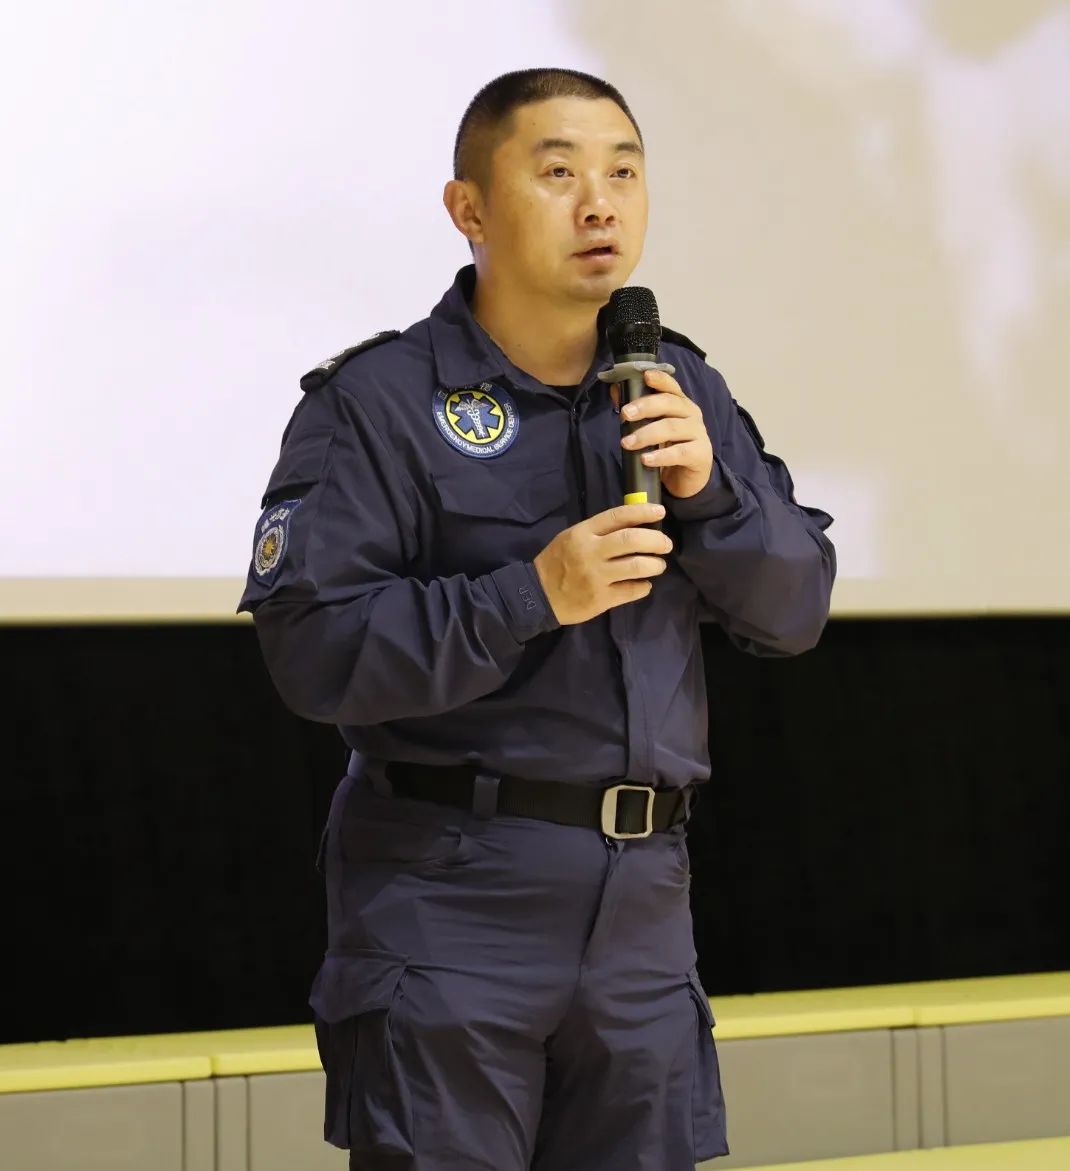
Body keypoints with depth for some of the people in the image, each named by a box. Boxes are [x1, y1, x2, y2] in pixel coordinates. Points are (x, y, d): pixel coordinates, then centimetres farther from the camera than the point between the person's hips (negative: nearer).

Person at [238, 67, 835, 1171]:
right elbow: (313, 649, -14)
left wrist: (708, 489, -11)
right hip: (449, 891, -5)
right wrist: (531, 597, -23)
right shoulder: (378, 400, -6)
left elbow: (795, 611, 8)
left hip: (642, 893, 5)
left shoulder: (680, 388, 11)